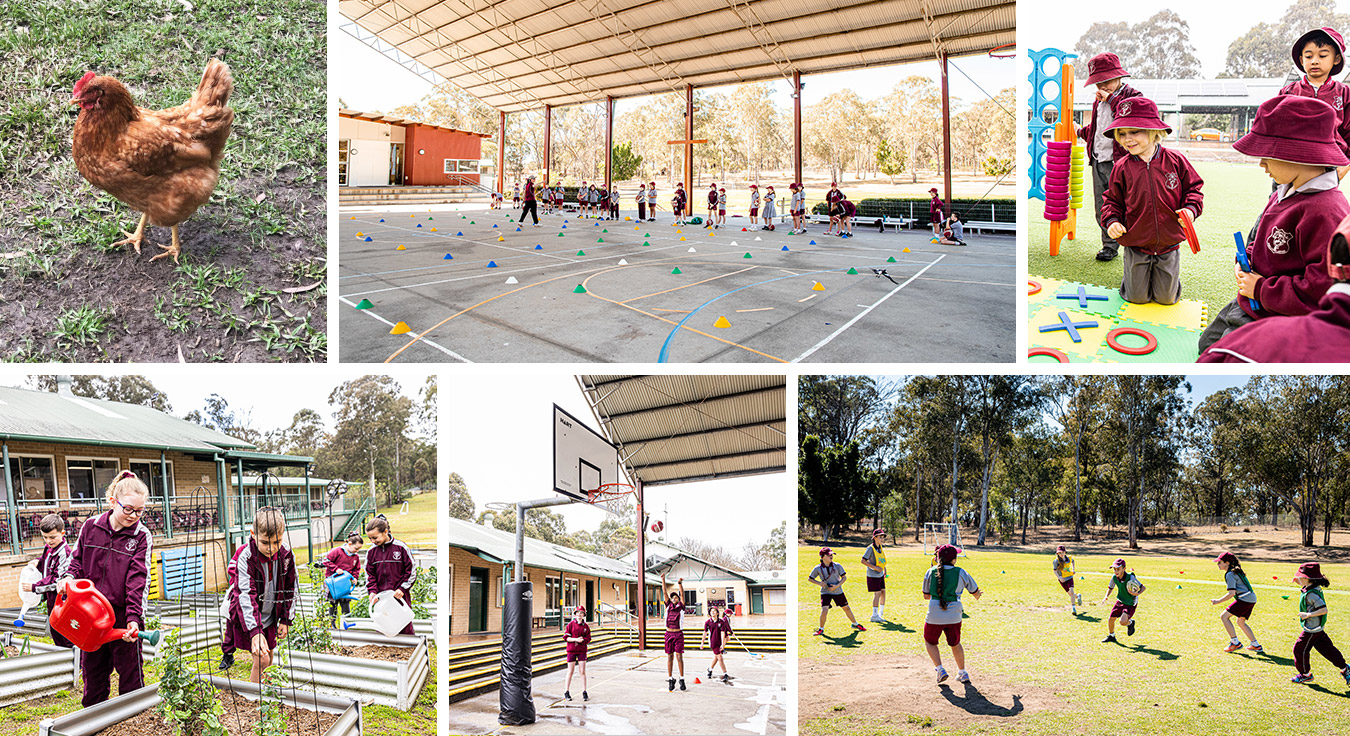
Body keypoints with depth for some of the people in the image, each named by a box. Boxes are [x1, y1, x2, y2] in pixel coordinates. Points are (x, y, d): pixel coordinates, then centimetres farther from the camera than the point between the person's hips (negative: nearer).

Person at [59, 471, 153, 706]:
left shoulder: (141, 536, -7)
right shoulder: (91, 527, 1)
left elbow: (138, 580, -14)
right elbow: (76, 559, 14)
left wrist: (134, 617, -24)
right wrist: (68, 578, -9)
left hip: (123, 616, -3)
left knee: (130, 675, 3)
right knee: (92, 671, 17)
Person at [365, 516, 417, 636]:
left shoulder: (400, 548, -8)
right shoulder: (371, 552, 4)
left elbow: (412, 570, -4)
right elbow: (369, 574, 9)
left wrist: (402, 589, -12)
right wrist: (372, 591, -7)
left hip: (400, 596, -4)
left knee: (406, 630, 2)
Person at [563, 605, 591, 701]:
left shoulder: (586, 626, 4)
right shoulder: (571, 624, -2)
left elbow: (588, 638, 4)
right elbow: (565, 637, -5)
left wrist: (582, 640, -16)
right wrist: (576, 639, -18)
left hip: (582, 650, 2)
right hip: (571, 650, -1)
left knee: (583, 671, -1)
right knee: (570, 671, 4)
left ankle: (584, 692, 6)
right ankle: (566, 692, 16)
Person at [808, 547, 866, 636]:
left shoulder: (837, 566, -4)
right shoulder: (818, 568, -7)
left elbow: (844, 577, 0)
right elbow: (810, 578, 4)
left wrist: (837, 586, -14)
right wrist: (819, 583, -12)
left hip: (838, 591, 2)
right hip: (825, 592, -2)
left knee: (846, 608, 12)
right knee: (824, 609, -19)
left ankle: (855, 624, 35)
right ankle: (821, 629, -1)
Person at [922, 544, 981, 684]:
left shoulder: (931, 572, 2)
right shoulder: (961, 573, 0)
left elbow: (926, 596, 10)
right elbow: (976, 592, 13)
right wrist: (978, 595, 37)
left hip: (934, 616, -1)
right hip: (954, 617, 1)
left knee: (930, 643, 23)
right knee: (955, 644, 25)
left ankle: (940, 669, 7)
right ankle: (962, 673, 32)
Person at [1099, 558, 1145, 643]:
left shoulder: (1130, 577, -27)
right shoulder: (1114, 577, -11)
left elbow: (1143, 587, -20)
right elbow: (1110, 588, 7)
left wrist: (1137, 594, -39)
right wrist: (1106, 596, -10)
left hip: (1131, 604, -5)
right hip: (1120, 601, 5)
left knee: (1123, 621, -22)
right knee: (1110, 619, 7)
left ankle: (1130, 623, 16)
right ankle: (1111, 636, 34)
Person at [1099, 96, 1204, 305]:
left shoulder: (1175, 161, -8)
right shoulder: (1122, 168, -7)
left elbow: (1193, 188, 3)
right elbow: (1113, 199, 4)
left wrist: (1190, 208, -15)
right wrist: (1112, 221, -13)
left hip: (1169, 245, 0)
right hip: (1135, 246, 0)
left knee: (1167, 298, 11)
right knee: (1137, 298, 9)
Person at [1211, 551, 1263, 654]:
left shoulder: (1230, 574, -12)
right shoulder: (1236, 571, 18)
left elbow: (1231, 593, -19)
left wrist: (1218, 601, -15)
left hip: (1244, 599, -10)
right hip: (1252, 599, 10)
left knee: (1224, 616, -6)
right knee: (1240, 621, 24)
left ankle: (1235, 643, -4)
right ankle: (1256, 645, 25)